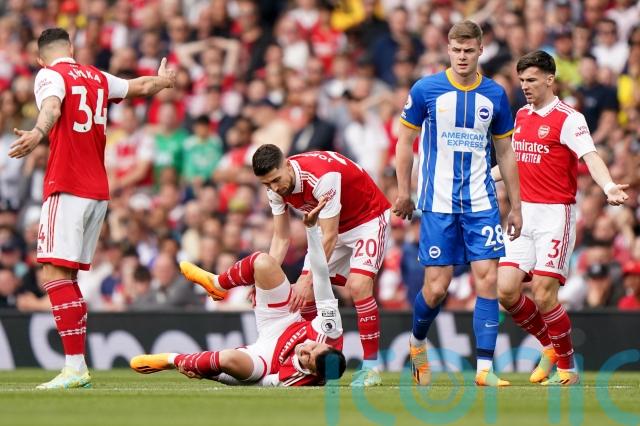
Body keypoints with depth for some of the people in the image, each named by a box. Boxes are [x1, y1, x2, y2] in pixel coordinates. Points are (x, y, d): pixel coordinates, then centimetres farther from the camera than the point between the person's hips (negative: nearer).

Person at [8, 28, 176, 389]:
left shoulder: (49, 75, -3)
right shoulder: (97, 77, 17)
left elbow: (52, 106, -26)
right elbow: (140, 86, 35)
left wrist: (39, 133, -47)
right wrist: (163, 81, 58)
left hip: (67, 189, -7)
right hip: (99, 191, 7)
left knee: (57, 274, -12)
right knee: (68, 277, 12)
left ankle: (75, 366, -22)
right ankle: (78, 367, 9)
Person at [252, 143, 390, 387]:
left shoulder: (322, 176, -35)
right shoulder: (276, 187, -12)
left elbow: (329, 237, -30)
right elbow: (281, 239, -3)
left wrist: (308, 281, -29)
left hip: (368, 219, -8)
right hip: (333, 226, 8)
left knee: (358, 285, -27)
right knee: (306, 293, -3)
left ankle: (371, 366, -19)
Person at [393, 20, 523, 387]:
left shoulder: (495, 95, 5)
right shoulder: (426, 90, -2)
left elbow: (506, 152, 12)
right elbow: (405, 141, 7)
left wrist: (516, 206, 11)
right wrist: (404, 192, 3)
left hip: (481, 202, 2)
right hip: (438, 203, -2)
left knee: (488, 279, -9)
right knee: (437, 287, -4)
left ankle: (485, 368, -7)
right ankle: (418, 343, 27)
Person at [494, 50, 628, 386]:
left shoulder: (568, 119, -9)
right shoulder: (521, 116, 13)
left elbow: (591, 157, -23)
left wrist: (608, 187, -41)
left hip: (555, 214, -6)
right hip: (523, 213, 6)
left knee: (544, 295, -12)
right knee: (506, 290, -3)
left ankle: (568, 368, 5)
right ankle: (549, 346, 21)